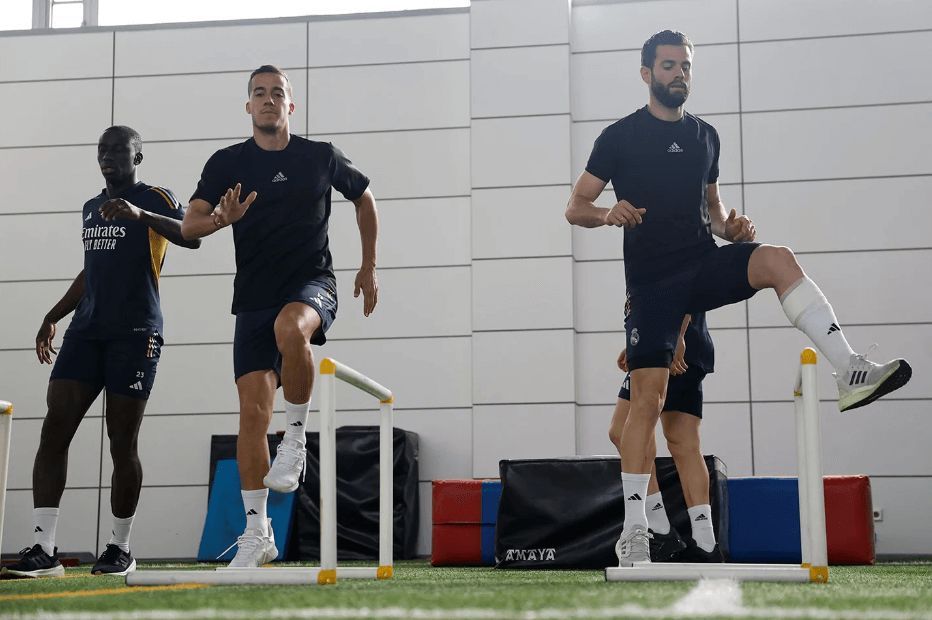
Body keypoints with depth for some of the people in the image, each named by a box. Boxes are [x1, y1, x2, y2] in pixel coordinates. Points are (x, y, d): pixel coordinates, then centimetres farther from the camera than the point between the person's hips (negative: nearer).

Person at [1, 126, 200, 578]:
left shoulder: (154, 198, 1)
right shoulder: (90, 208, 22)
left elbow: (191, 236, -17)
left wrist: (140, 214, -31)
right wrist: (53, 316, 26)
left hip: (135, 333, -6)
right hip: (86, 330, 6)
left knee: (122, 443, -4)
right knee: (54, 430, -8)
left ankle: (120, 549, 11)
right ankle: (43, 549, -11)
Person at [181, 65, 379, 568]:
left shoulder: (321, 157, 4)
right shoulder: (227, 163, 4)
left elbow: (364, 200, 20)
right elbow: (188, 226, -4)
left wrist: (368, 268, 18)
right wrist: (221, 218, -27)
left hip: (312, 284, -2)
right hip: (253, 298, 2)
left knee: (290, 326, -38)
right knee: (252, 412, -5)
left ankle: (296, 436, -16)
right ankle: (257, 532, 6)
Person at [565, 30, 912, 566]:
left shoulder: (705, 135, 15)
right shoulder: (620, 136, 1)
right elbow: (575, 208, 1)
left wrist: (729, 225, 1)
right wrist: (609, 213, -21)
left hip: (705, 265, 3)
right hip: (652, 278, -3)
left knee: (778, 259, -28)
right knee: (648, 396, -10)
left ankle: (852, 372, -36)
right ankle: (634, 533, -4)